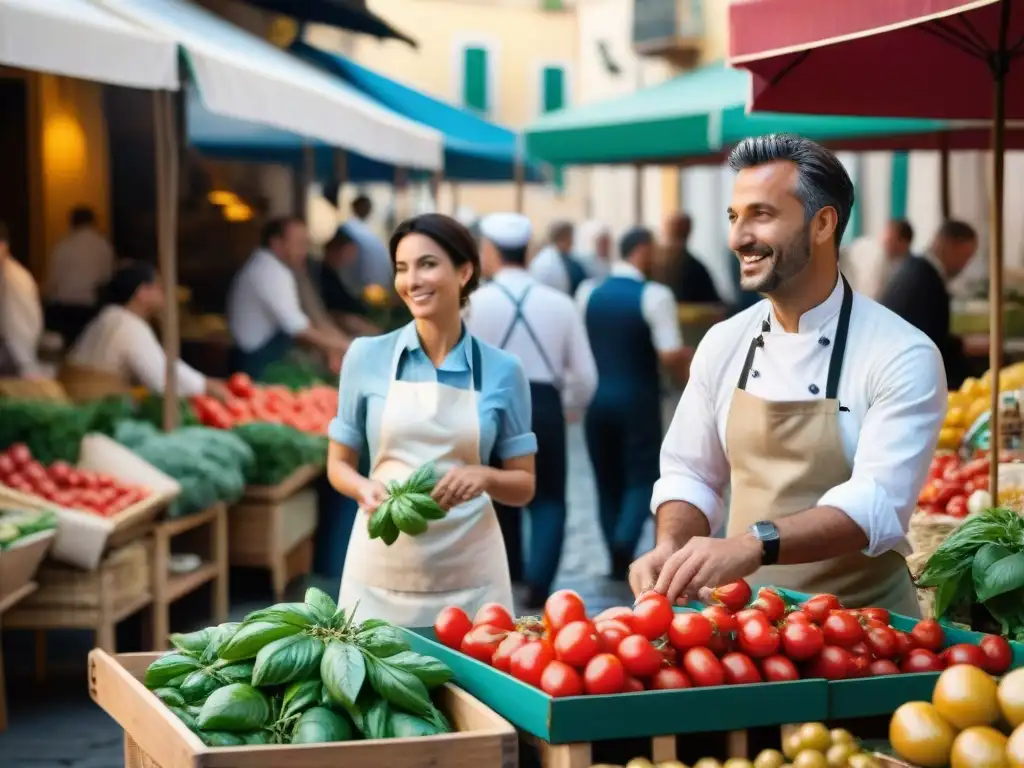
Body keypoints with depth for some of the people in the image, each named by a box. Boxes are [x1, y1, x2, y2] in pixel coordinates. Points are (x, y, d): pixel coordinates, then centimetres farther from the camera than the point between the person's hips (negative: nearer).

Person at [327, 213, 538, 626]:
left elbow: (523, 486, 6)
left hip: (469, 579, 0)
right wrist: (366, 489, -14)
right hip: (380, 572, 0)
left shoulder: (502, 370, 0)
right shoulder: (366, 356, 0)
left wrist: (485, 477, -15)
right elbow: (339, 464, 8)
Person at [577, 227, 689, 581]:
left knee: (607, 481, 15)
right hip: (637, 400, -4)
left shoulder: (588, 292, 3)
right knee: (642, 478, 6)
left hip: (596, 399, 4)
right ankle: (624, 544, -17)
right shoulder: (655, 295, -12)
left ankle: (618, 561, 17)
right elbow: (671, 356, -17)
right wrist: (689, 377, 0)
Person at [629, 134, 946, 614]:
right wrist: (671, 551, -8)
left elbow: (878, 503, -20)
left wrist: (752, 545, -33)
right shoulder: (723, 344, 5)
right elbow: (690, 475, 12)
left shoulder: (903, 356, -10)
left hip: (860, 625, -3)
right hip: (744, 614, 4)